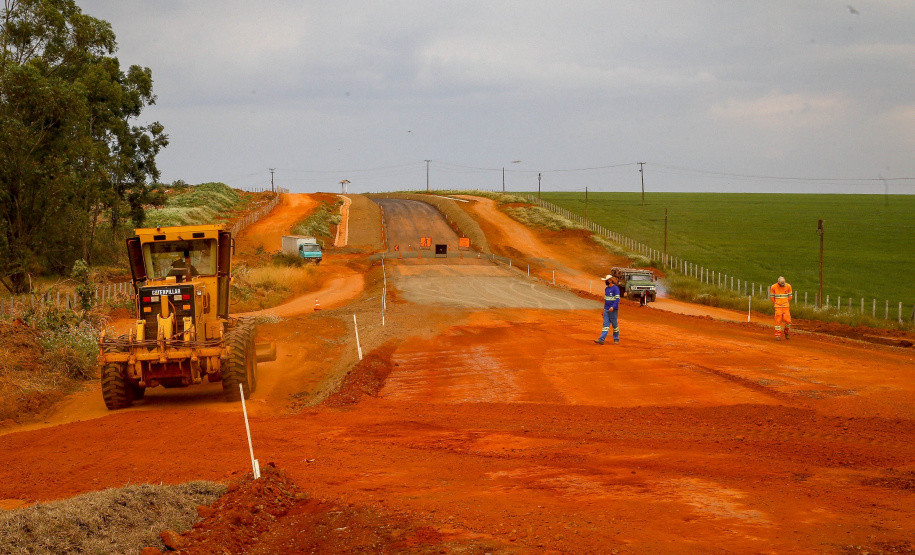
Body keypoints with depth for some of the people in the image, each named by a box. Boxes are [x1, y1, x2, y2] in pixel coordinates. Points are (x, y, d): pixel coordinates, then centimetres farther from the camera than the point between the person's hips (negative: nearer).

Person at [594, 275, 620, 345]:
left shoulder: (615, 288, -10)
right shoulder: (606, 289, 14)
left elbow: (617, 299, -17)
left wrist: (613, 307, -29)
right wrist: (604, 309, 22)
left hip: (613, 310, -7)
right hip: (606, 310, 7)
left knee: (615, 325, 3)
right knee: (605, 325, -1)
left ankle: (616, 340, 15)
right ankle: (601, 340, -10)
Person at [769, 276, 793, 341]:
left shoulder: (788, 286, -3)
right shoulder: (773, 287, -6)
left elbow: (790, 296, 10)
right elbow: (772, 296, 5)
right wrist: (775, 304, 10)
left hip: (786, 307, 1)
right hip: (778, 307, -1)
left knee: (787, 320, -7)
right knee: (778, 321, -5)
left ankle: (787, 331, 21)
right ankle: (778, 336, 2)